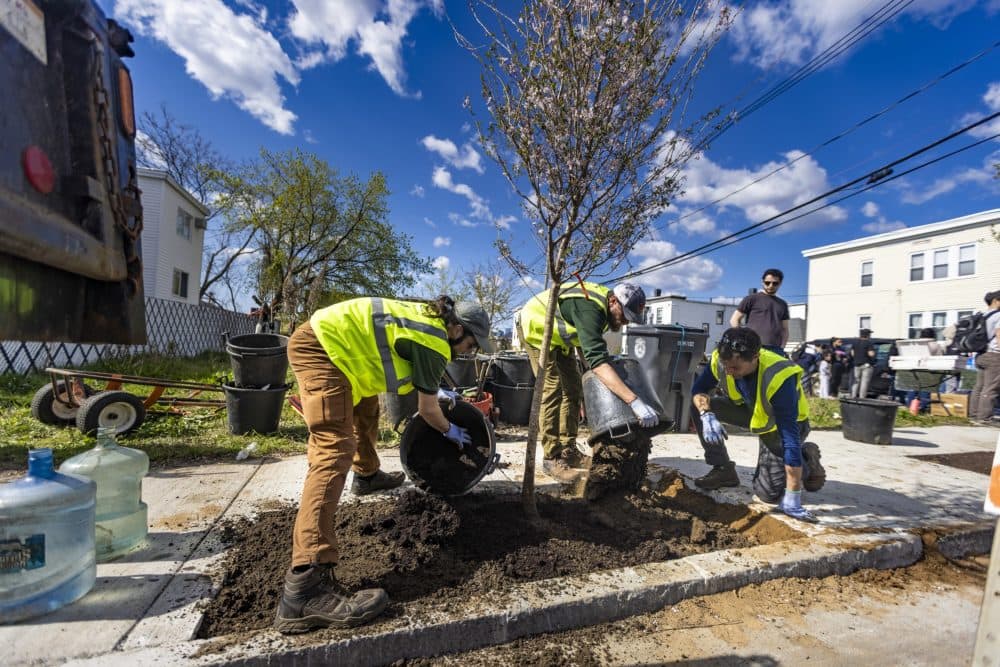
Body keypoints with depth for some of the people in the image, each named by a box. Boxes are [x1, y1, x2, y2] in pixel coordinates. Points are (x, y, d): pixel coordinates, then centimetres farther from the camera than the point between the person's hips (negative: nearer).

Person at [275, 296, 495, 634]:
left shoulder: (428, 319, 13)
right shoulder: (434, 343, -13)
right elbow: (427, 410, -2)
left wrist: (435, 390, 35)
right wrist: (450, 431, 17)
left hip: (325, 337, 11)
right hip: (321, 347, -11)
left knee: (365, 406, 29)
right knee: (335, 450, -21)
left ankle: (367, 475, 51)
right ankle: (306, 587, -27)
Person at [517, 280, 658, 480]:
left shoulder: (604, 305, -9)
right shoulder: (589, 309, -37)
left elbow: (592, 349, 6)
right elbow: (597, 360, -48)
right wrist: (635, 402, -53)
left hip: (558, 334, 9)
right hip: (536, 327, -9)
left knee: (573, 388, 6)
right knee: (552, 389, -16)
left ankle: (568, 450, 13)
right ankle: (552, 458, -9)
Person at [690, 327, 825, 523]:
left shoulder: (779, 378, -40)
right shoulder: (720, 360, -27)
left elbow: (790, 438, -39)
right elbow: (698, 390, -12)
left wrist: (792, 497, -38)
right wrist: (706, 414, -36)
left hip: (781, 423, -5)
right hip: (752, 410, 5)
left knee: (768, 492, -11)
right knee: (699, 406, -19)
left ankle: (807, 458, 17)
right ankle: (723, 470, -3)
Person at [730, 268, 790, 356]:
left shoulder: (783, 304, 21)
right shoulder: (752, 299, 6)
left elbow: (784, 329, 23)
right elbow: (734, 320, 4)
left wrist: (782, 348, 8)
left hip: (776, 350, 5)